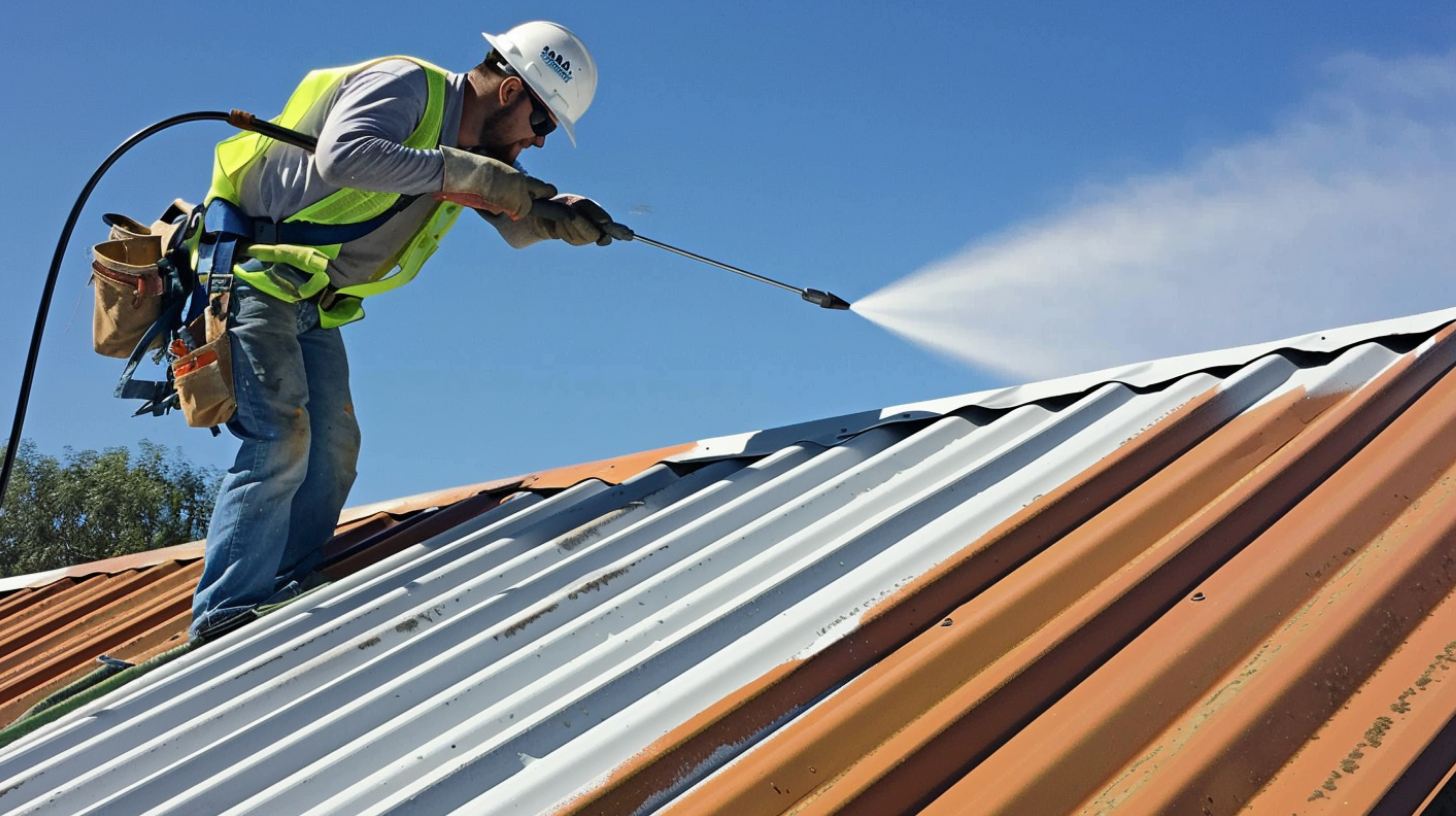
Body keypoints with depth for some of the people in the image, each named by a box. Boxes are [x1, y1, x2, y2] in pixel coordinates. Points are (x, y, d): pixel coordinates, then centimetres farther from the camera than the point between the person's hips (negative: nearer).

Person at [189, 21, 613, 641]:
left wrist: (557, 216, -12)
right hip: (250, 273, -10)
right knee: (281, 437, -18)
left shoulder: (472, 147, 8)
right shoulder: (406, 85, -19)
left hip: (311, 305, 10)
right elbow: (342, 155, -36)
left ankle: (288, 600, 10)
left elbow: (515, 221, 11)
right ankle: (226, 615, -17)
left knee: (333, 447, 5)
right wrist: (462, 172, -34)